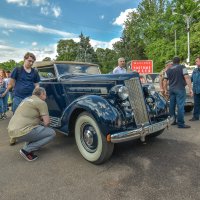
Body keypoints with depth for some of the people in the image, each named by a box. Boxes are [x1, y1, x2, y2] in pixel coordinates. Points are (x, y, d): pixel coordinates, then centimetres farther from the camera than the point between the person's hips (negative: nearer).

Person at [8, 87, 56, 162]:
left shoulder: (27, 99, 21)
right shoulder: (41, 102, -5)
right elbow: (47, 122, -6)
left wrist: (41, 118, 21)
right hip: (22, 132, -9)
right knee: (52, 133, 0)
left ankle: (27, 146, 16)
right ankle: (27, 150, -8)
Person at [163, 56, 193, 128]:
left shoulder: (168, 70, 12)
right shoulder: (182, 67, -2)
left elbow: (165, 81, 11)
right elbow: (187, 78, -11)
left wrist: (165, 90, 19)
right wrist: (190, 89, -11)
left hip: (171, 89, 5)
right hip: (180, 89, -5)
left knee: (172, 105, 12)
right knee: (180, 106, -5)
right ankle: (180, 123, -3)